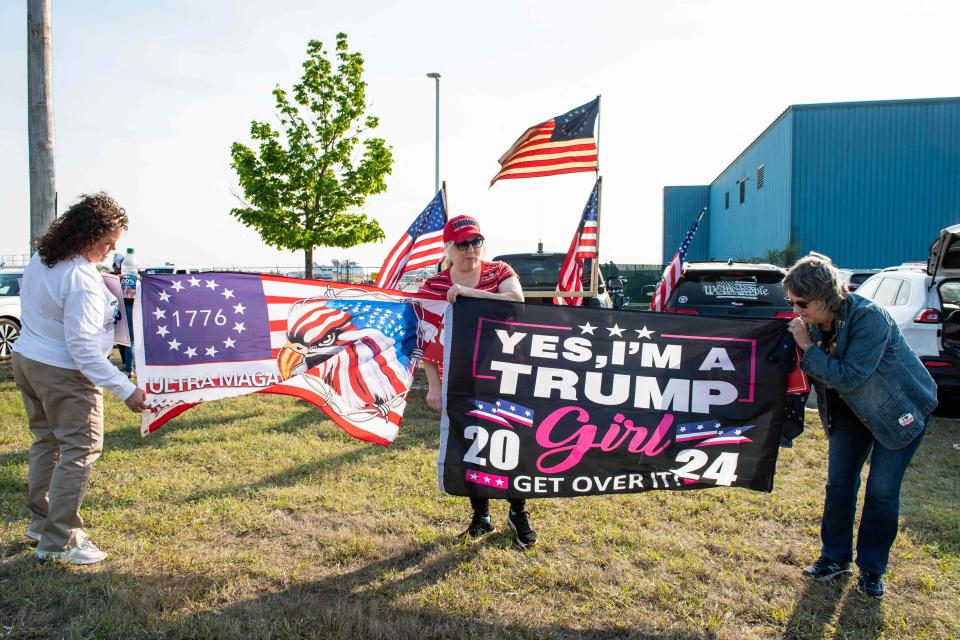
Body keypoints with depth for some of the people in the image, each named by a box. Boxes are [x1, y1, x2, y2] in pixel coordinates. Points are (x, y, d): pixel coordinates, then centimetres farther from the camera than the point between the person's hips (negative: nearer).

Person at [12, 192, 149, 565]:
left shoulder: (40, 259, 3)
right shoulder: (82, 280, -25)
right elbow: (82, 345, -29)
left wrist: (108, 286, 11)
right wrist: (125, 389, -31)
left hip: (27, 359, 10)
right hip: (63, 374, -10)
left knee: (46, 441, 20)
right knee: (80, 450, -2)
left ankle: (40, 521, 31)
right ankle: (58, 542, 3)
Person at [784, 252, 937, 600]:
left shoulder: (869, 318, -33)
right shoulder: (814, 322, -12)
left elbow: (848, 377, -34)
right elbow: (819, 372, -4)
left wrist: (808, 348, -31)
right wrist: (800, 349, -22)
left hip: (901, 409, -6)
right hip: (851, 409, 6)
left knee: (882, 490, -2)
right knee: (839, 484, 5)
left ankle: (872, 570, 15)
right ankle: (836, 558, 20)